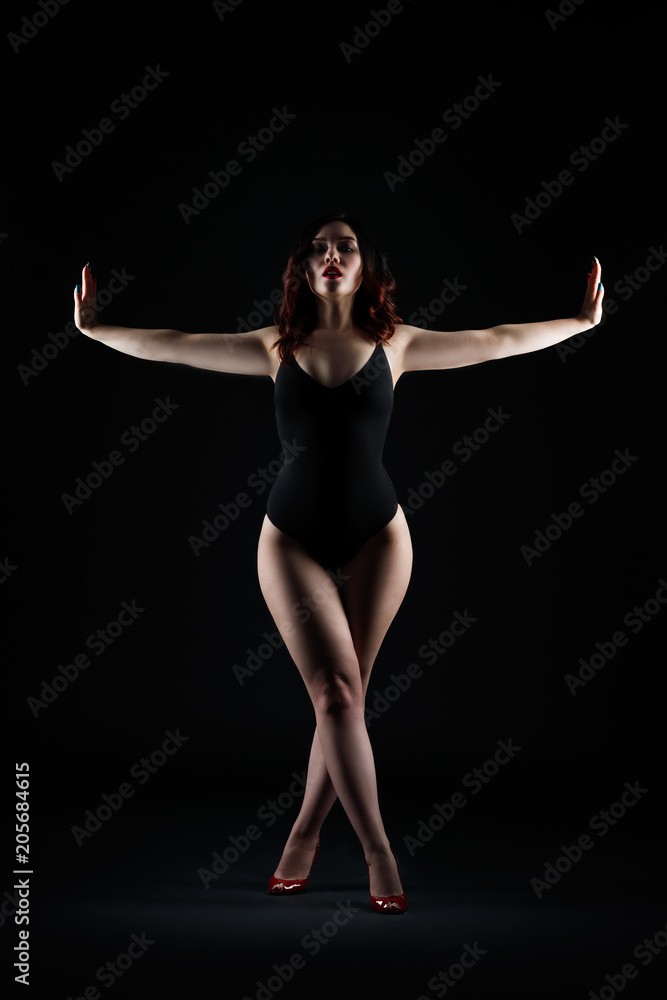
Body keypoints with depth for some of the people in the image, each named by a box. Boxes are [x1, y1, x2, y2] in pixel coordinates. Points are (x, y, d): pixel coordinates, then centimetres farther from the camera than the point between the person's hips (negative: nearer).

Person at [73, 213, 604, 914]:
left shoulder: (393, 344, 5)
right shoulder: (277, 348, 5)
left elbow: (499, 341, 11)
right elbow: (170, 347, 9)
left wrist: (583, 321, 14)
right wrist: (95, 329, 10)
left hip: (377, 536, 1)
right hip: (292, 538, 0)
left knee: (344, 695, 2)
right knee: (336, 692, -9)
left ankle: (305, 833, 19)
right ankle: (378, 853, -1)